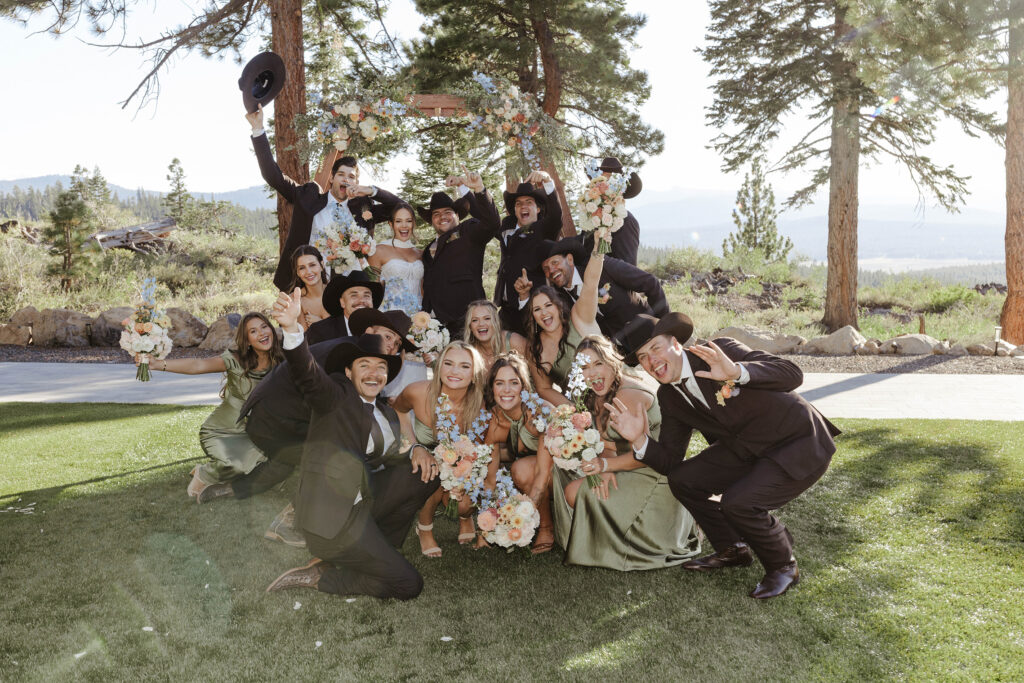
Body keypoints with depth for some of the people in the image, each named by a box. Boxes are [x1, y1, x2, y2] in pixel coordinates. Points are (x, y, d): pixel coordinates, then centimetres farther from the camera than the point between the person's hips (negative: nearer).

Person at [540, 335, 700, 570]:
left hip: (654, 478, -9)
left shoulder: (628, 396, -24)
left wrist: (606, 464, -32)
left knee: (576, 492, -18)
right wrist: (604, 470, -16)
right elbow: (606, 444, 3)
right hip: (626, 472, 9)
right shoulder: (599, 396, 4)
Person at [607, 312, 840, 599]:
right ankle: (733, 550, 18)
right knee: (682, 479, -4)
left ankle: (783, 566, 4)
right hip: (748, 451, 8)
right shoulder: (669, 397, 1)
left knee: (738, 502, -26)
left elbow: (792, 374, -28)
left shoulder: (721, 351, -19)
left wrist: (737, 372, -43)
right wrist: (640, 439, -19)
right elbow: (669, 462, 1)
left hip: (801, 446, -7)